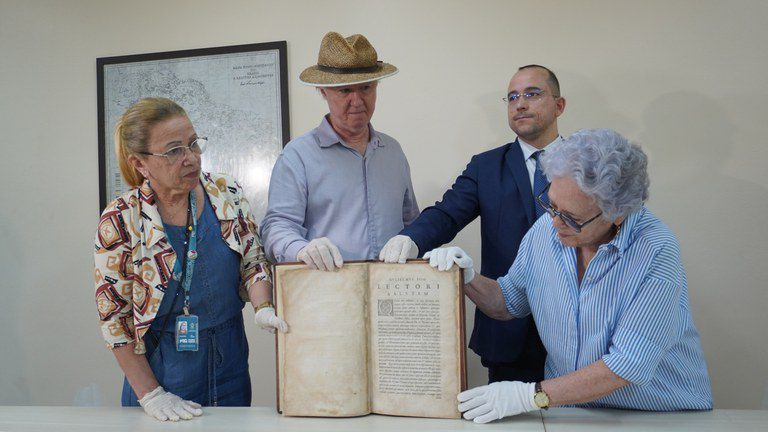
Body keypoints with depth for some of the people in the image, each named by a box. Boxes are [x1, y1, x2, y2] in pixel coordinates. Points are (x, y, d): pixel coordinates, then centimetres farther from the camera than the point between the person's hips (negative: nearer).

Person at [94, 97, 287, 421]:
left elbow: (253, 263, 1)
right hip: (160, 368, -3)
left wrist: (264, 308, -19)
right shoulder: (120, 220, -13)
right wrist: (150, 394, -11)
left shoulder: (228, 194, -5)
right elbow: (114, 317, -9)